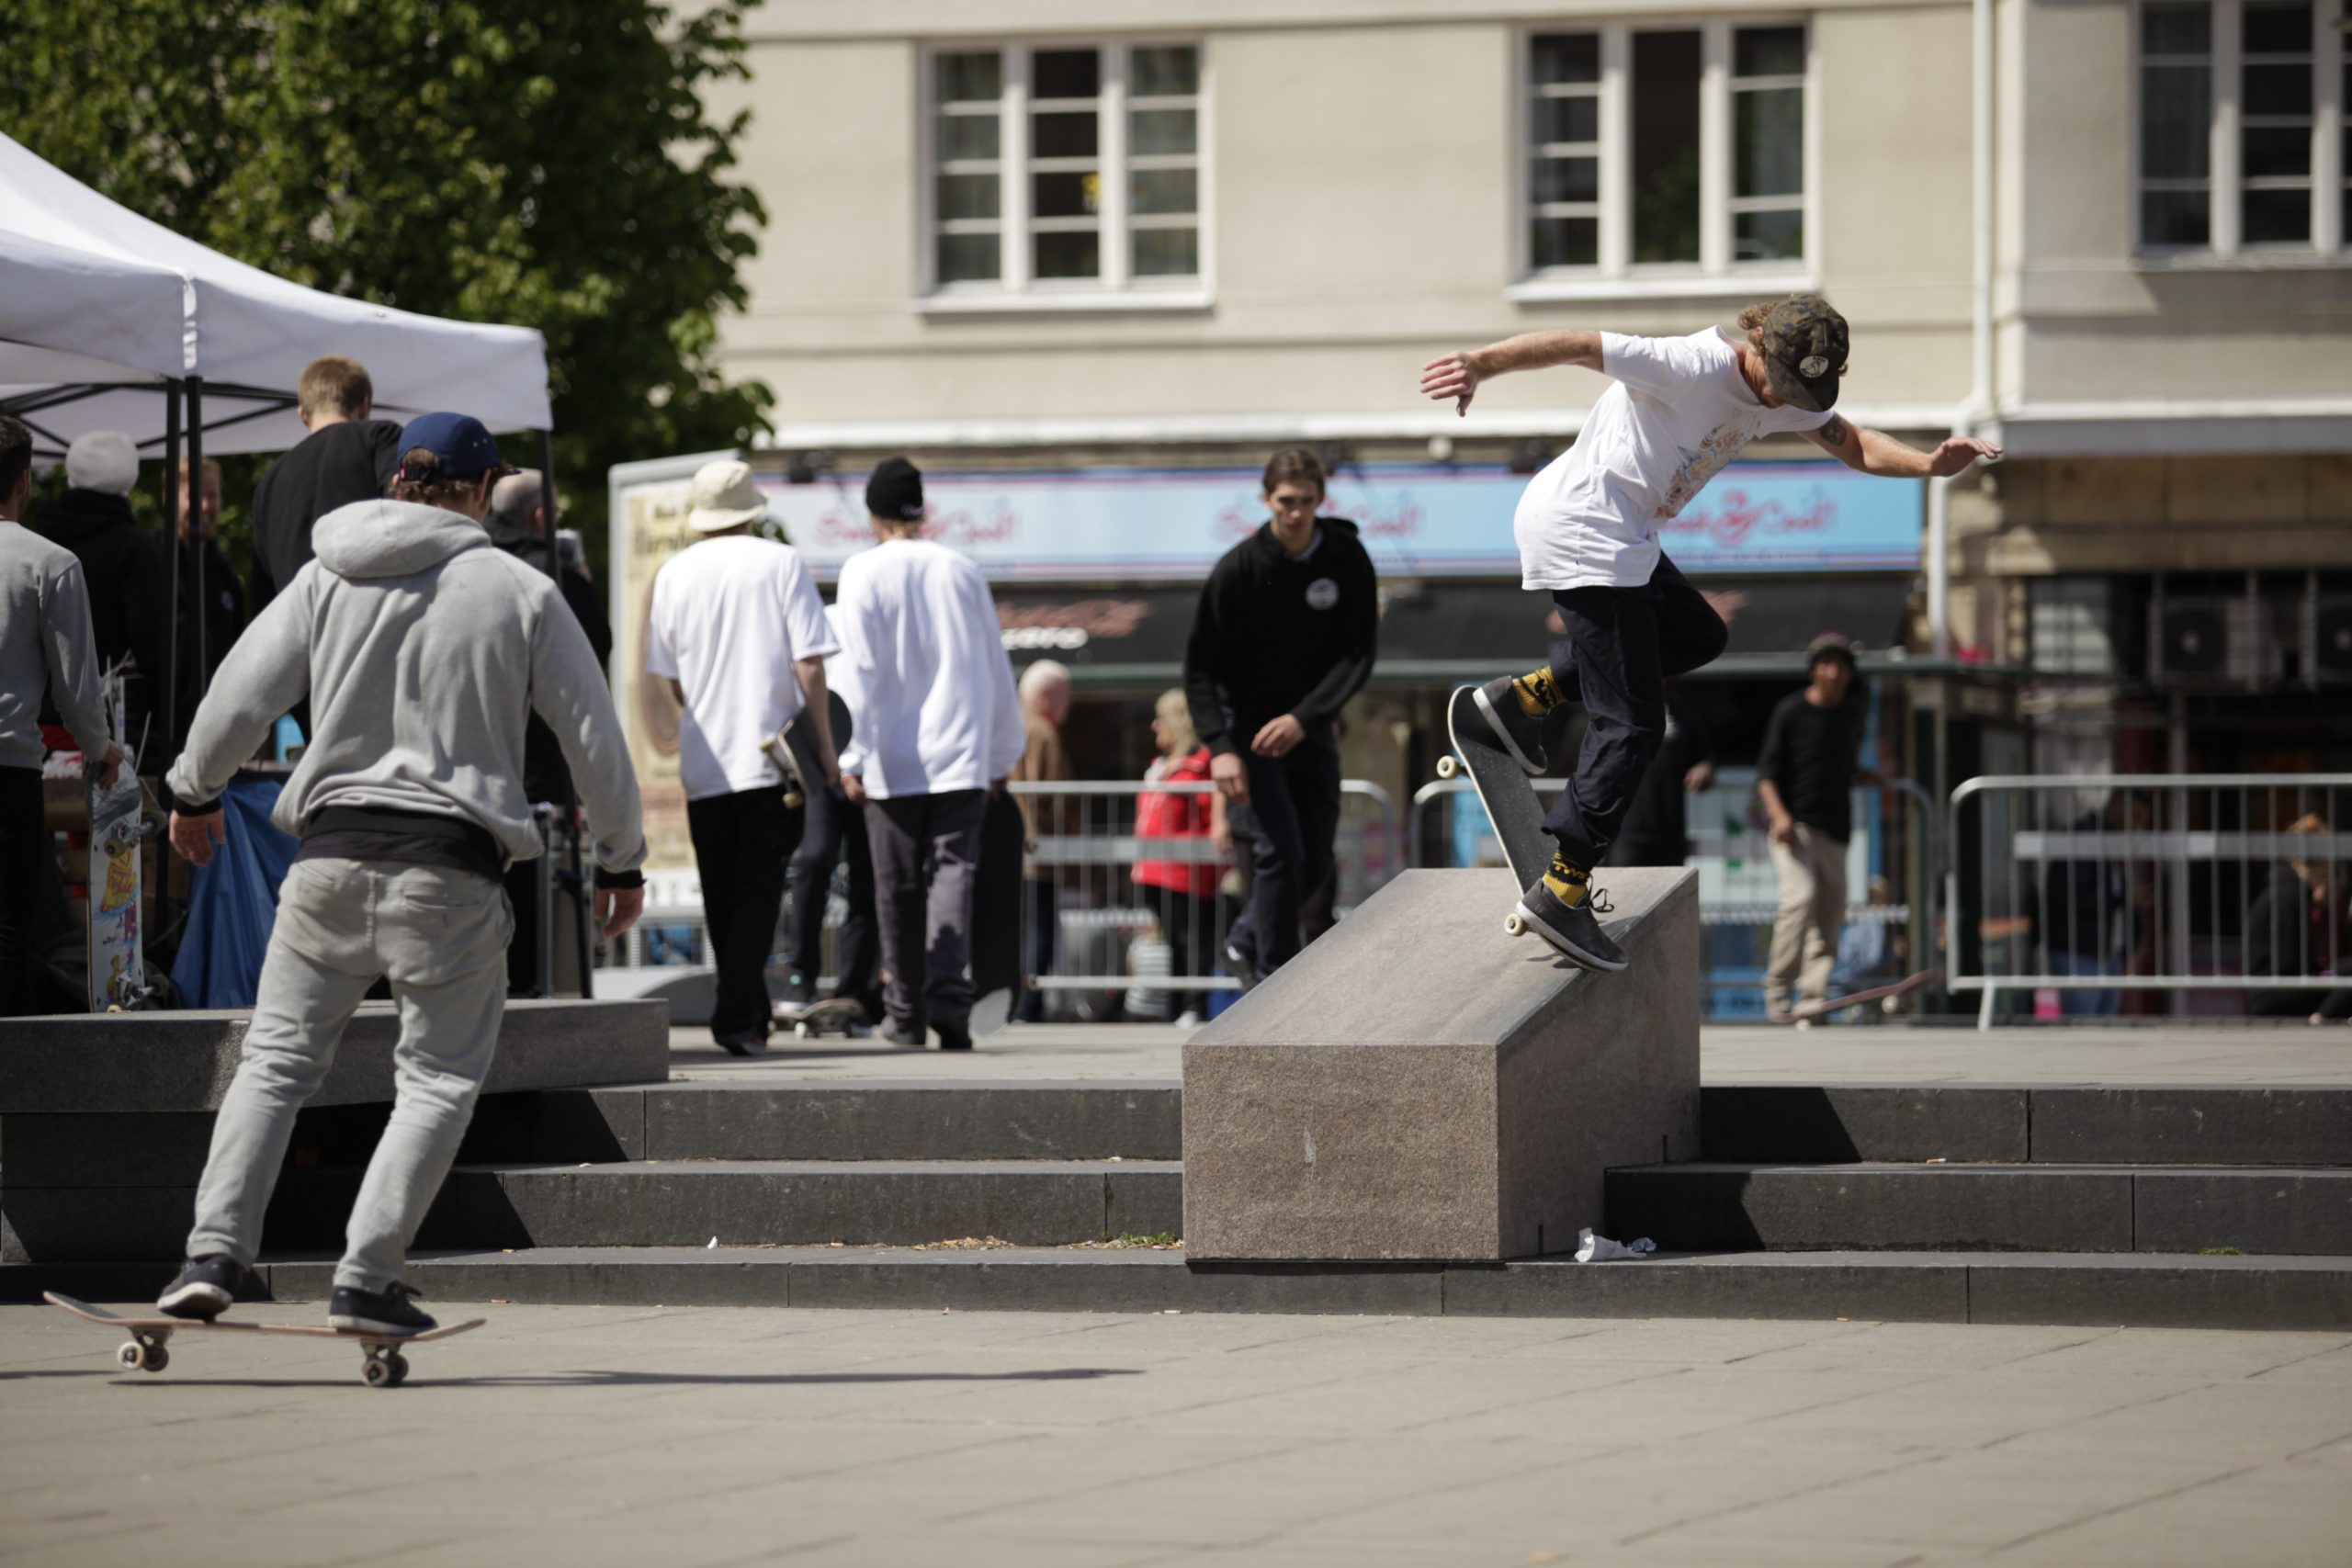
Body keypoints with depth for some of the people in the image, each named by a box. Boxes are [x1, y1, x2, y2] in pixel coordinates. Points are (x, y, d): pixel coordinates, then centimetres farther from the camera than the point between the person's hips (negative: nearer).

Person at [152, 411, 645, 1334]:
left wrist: (194, 793, 21)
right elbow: (594, 738, 4)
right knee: (439, 1077, 8)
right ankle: (367, 1278, -2)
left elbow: (240, 697, 3)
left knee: (277, 1057, 10)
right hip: (452, 864, -2)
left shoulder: (328, 581, 5)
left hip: (333, 852, 2)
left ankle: (216, 1251, -2)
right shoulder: (521, 594, 1)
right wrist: (622, 861, 16)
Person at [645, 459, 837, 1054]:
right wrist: (824, 746, 0)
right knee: (759, 886, -2)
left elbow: (670, 677, 9)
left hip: (703, 760, 2)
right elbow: (810, 664, -6)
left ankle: (751, 1012, 18)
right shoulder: (782, 564, -2)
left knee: (721, 892, 12)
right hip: (772, 754, -2)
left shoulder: (674, 574, 4)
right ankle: (738, 1013, -14)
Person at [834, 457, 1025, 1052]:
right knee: (953, 870, -5)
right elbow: (997, 673, 15)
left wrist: (853, 758, -5)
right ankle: (948, 998, -24)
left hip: (892, 758, -2)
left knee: (898, 885, 6)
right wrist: (1003, 754, 26)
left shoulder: (864, 572, -2)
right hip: (961, 755, 2)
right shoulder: (962, 572, 9)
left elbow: (862, 670, -8)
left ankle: (906, 1013, 13)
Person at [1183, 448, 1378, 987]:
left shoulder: (1347, 559, -8)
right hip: (1248, 725, -4)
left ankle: (1245, 941, 30)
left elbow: (1359, 656, -10)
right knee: (1280, 851, -16)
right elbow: (1201, 665, -11)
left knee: (1316, 862, 6)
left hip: (1309, 728, 4)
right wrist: (1220, 746, -23)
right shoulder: (1239, 568, -15)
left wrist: (1302, 718, -23)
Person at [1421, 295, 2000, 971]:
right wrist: (1481, 365, -43)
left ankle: (1526, 695, 22)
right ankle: (1562, 891, -6)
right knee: (1632, 725, -9)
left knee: (1696, 635, 28)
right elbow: (1576, 345, -30)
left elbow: (1853, 446, 11)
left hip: (1619, 535, 10)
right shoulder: (1694, 369, -22)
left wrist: (1930, 464, -9)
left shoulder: (1784, 390, 6)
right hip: (1579, 530, -10)